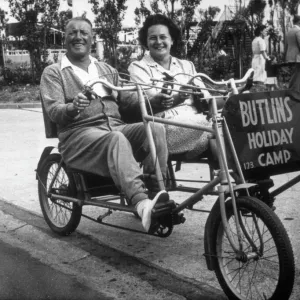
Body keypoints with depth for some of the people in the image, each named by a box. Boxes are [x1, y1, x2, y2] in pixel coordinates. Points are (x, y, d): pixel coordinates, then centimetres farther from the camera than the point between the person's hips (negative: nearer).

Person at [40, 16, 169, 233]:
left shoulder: (108, 70, 25)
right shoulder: (53, 73, 10)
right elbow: (53, 111, -6)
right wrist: (72, 108, -29)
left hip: (116, 127, 5)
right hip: (79, 134, -4)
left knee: (156, 128, -25)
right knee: (116, 139, -39)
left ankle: (158, 191, -26)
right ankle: (141, 202, -53)